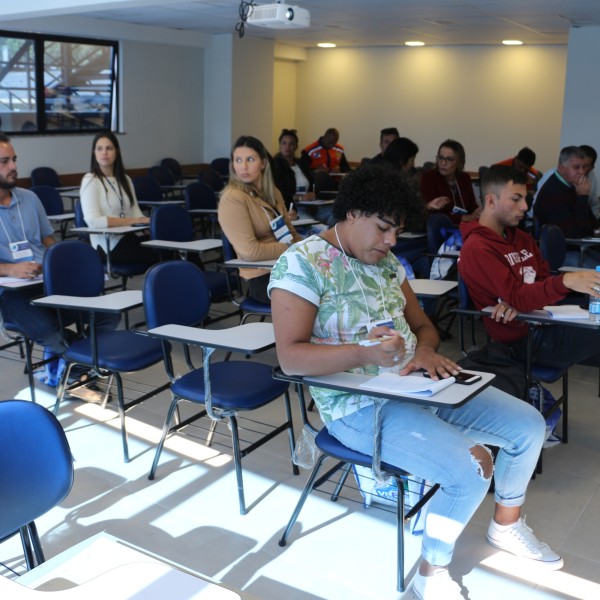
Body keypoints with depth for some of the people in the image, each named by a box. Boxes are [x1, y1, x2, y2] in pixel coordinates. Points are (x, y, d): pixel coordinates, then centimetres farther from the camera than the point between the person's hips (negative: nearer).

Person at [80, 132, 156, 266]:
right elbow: (93, 221, -15)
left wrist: (147, 223, -15)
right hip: (108, 245, -6)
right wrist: (133, 221, -18)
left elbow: (136, 212, 9)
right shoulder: (90, 180, -2)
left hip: (130, 237, 6)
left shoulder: (125, 179, 19)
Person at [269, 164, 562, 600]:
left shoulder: (386, 261, 10)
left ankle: (507, 524, 30)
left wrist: (425, 351, -9)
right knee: (470, 472, -25)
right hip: (360, 407, -8)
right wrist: (363, 354, -33)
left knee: (529, 425, 4)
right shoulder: (302, 263, -14)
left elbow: (423, 325, 15)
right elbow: (290, 357, -20)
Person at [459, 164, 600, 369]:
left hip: (544, 322, 8)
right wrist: (566, 281, -39)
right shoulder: (477, 249, -15)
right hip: (526, 338, -8)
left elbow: (544, 281, 9)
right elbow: (517, 297, -23)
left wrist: (522, 301, -14)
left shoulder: (522, 238, 14)